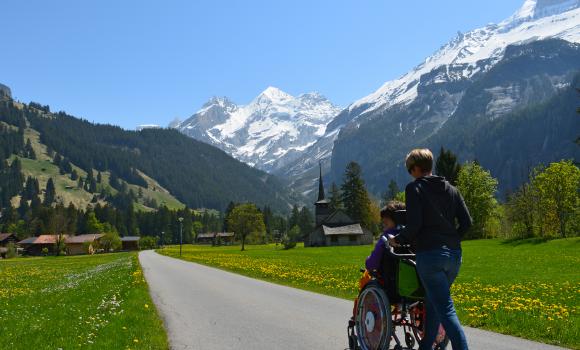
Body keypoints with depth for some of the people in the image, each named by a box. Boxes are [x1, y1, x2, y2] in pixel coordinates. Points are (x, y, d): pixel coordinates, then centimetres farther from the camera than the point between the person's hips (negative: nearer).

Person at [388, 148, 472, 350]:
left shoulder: (414, 188, -4)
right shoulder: (451, 189, 14)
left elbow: (414, 225, -14)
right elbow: (466, 222, 9)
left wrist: (397, 240, 2)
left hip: (429, 255, -7)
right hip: (454, 255, 7)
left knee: (446, 310, -7)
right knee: (433, 303, 21)